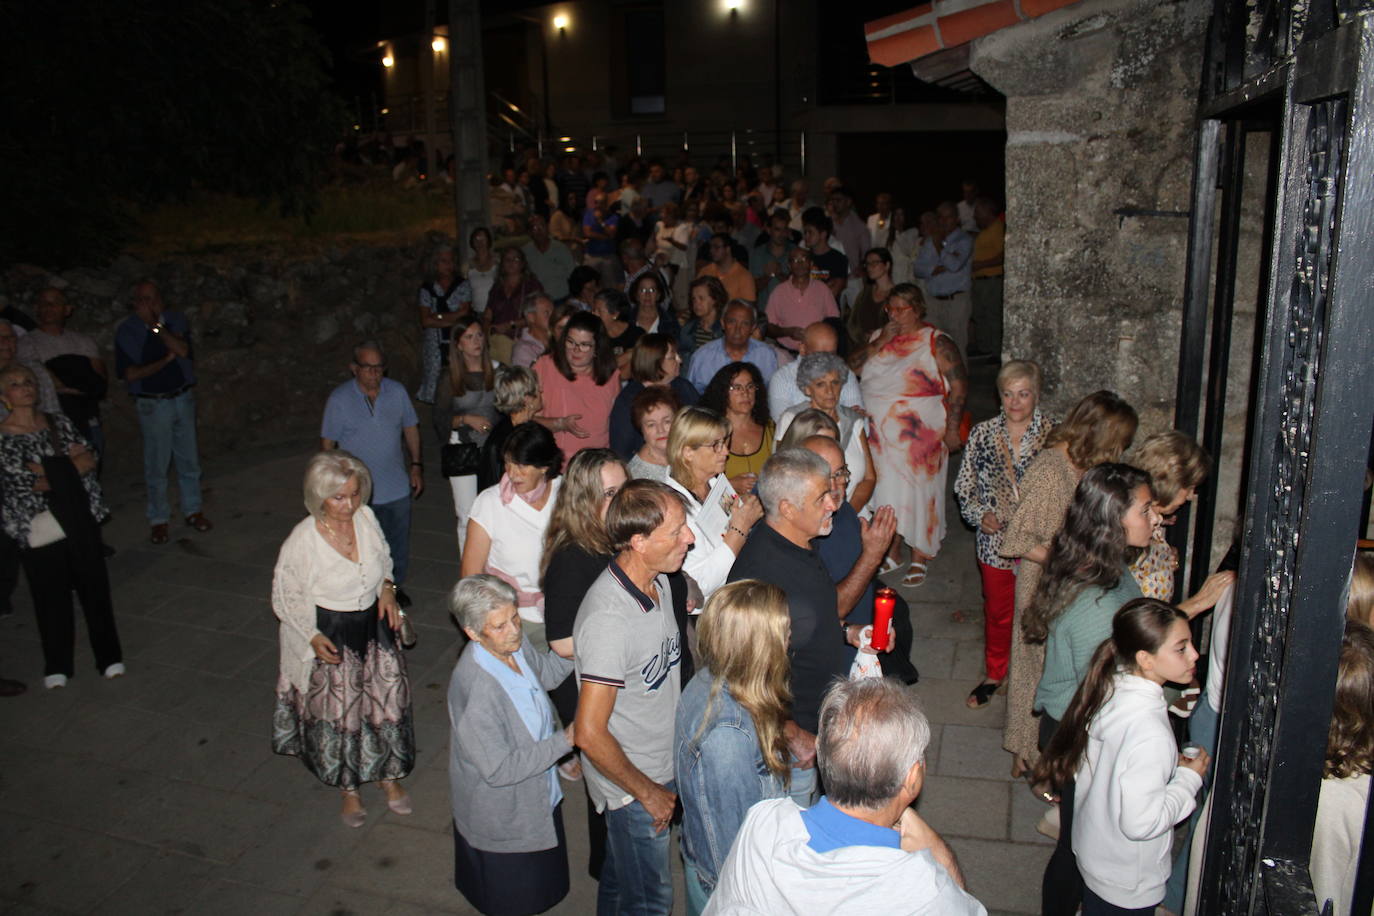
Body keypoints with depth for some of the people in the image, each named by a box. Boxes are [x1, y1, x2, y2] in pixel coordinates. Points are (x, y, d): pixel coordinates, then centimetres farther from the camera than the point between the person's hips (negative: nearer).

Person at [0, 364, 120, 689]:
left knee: (95, 588, 9)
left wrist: (53, 472, -14)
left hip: (82, 521, 3)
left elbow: (90, 459, -1)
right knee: (52, 597, 7)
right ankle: (57, 665, 25)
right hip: (38, 530, -3)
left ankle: (109, 656, 23)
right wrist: (69, 464, -10)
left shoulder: (59, 423, 6)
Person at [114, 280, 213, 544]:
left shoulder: (176, 321, 1)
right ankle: (158, 520, 14)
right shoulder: (126, 332, -4)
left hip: (183, 398, 2)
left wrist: (156, 325, -19)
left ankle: (193, 510, 24)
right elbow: (131, 374, -10)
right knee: (156, 465, 2)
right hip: (153, 404, -2)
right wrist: (165, 361, -12)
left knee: (189, 459, 11)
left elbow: (183, 350, -17)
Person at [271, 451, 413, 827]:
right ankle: (348, 789, 37)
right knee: (340, 714, 11)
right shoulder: (302, 540, -22)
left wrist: (387, 589, -6)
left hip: (374, 626, 4)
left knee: (387, 703, 13)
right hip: (331, 638, -4)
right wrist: (313, 637, -21)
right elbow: (285, 598, -11)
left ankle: (389, 775, 39)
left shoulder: (366, 517, -10)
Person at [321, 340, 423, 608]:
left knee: (398, 543, 17)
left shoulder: (397, 391, -2)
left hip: (397, 487, 3)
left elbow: (411, 428, 10)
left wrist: (416, 465, 5)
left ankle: (394, 585, 39)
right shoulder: (339, 399, -11)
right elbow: (327, 444, -5)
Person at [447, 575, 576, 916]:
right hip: (503, 822, -7)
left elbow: (547, 672, 10)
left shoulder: (513, 644, -13)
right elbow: (499, 770, -30)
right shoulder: (474, 690, -37)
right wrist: (565, 740, -27)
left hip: (538, 801, 7)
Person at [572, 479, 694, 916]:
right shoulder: (609, 618, -33)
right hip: (631, 786, -7)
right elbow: (591, 735, -29)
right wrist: (647, 792, -16)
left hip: (661, 769, 7)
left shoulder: (659, 582, -5)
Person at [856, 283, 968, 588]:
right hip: (879, 433, 5)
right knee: (885, 489, 10)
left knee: (919, 490, 1)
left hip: (920, 435, -4)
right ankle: (891, 550, 25)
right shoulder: (878, 338, 11)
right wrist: (879, 343, -10)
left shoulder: (936, 343, -5)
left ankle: (918, 558, 13)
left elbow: (958, 386, -7)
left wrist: (952, 428, -12)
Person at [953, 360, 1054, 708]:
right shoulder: (983, 434, -2)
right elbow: (965, 486, 6)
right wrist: (980, 514, -11)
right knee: (997, 610, 18)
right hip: (995, 540, 2)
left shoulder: (1053, 435, -9)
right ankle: (994, 674, 38)